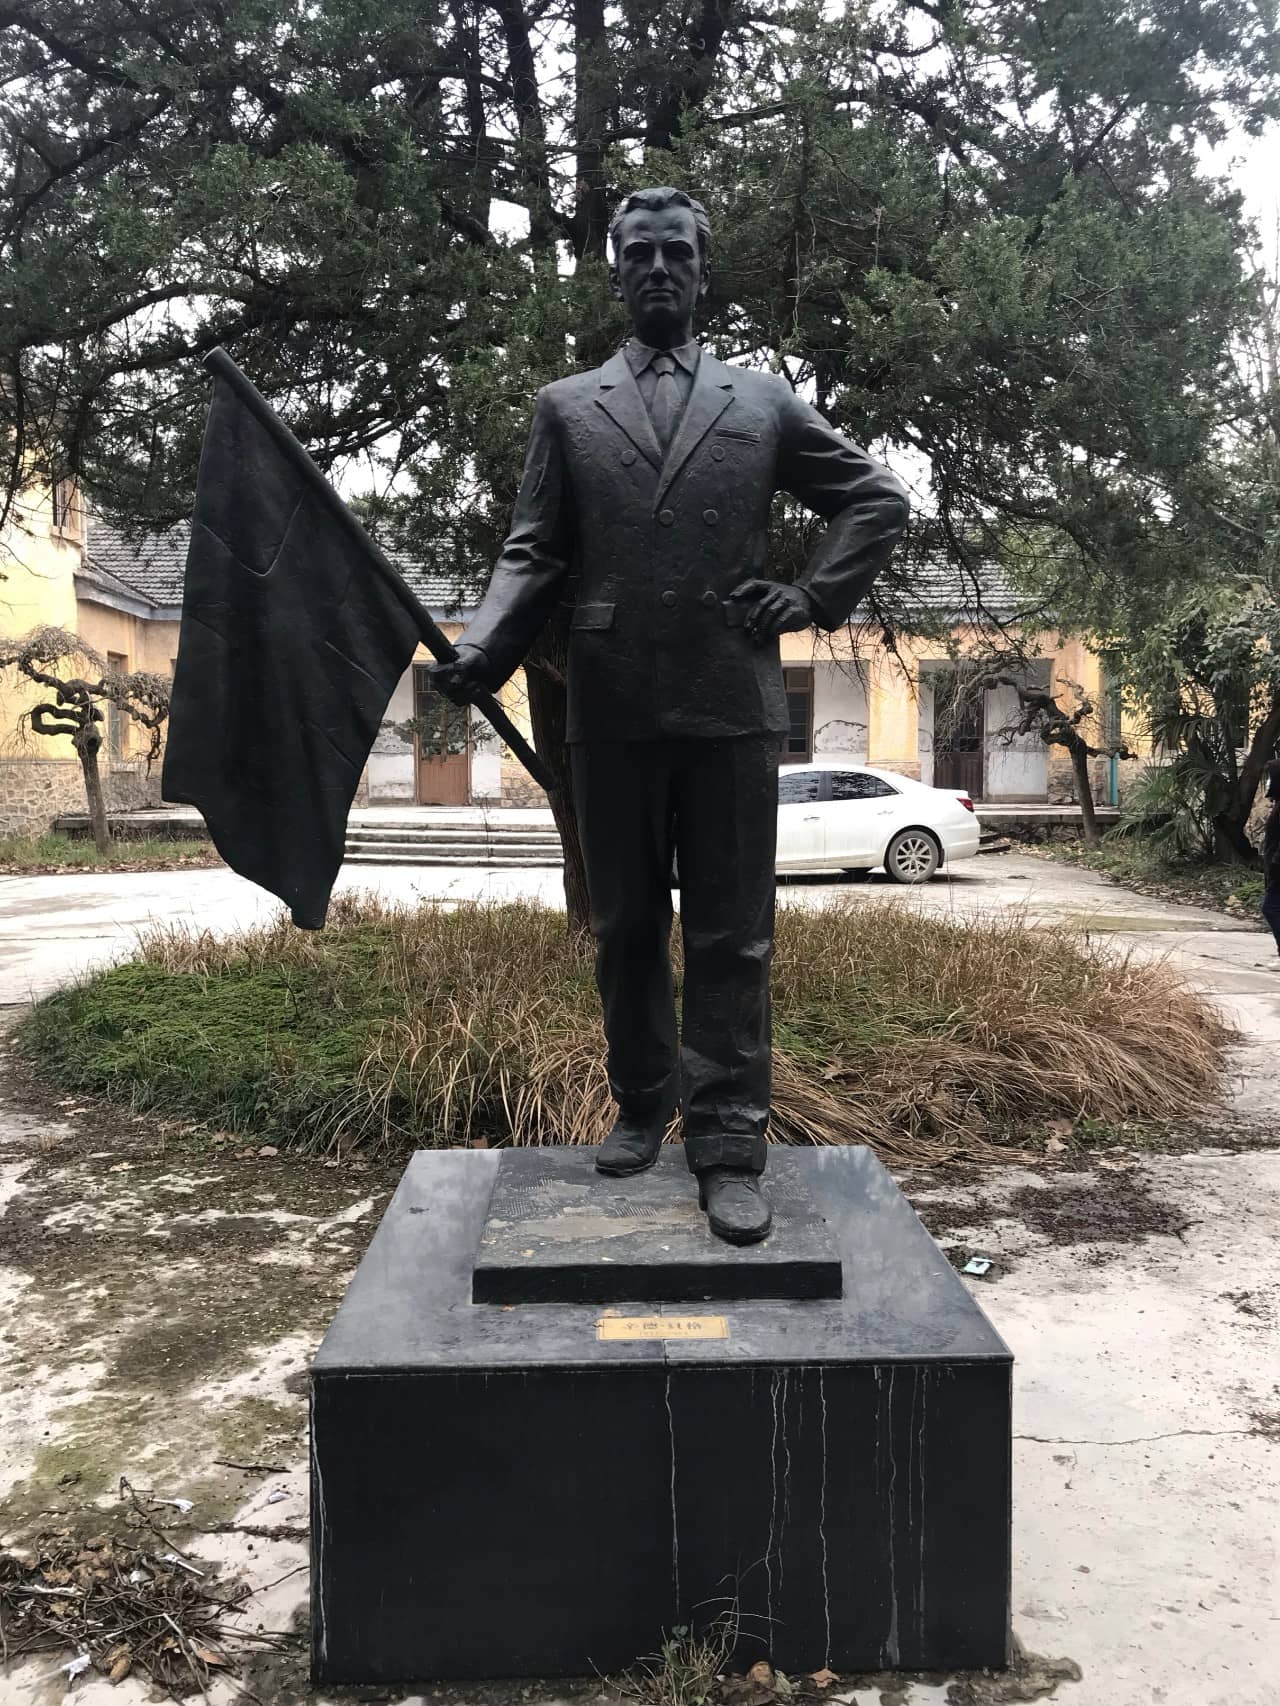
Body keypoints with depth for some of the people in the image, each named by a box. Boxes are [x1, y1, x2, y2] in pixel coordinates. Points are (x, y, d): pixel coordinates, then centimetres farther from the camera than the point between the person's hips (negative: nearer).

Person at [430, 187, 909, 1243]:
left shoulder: (765, 400, 13)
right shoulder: (566, 406, 14)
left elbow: (878, 500, 17)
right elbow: (534, 552, 7)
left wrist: (814, 600, 3)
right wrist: (482, 648, -10)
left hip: (733, 707, -1)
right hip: (612, 710, 1)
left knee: (733, 937, 0)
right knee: (625, 928, 10)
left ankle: (729, 1145, 7)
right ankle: (643, 1106, 26)